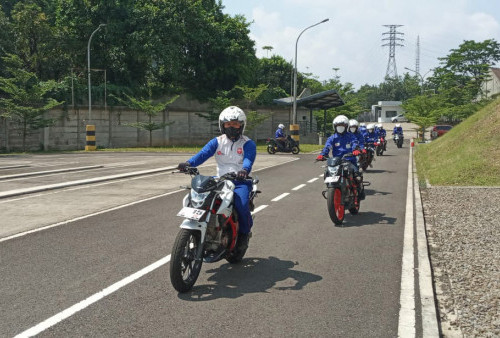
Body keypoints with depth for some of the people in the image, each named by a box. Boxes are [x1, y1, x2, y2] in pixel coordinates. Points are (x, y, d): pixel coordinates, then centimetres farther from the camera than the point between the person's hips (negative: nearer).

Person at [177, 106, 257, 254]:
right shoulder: (217, 142, 12)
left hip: (241, 181, -3)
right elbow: (203, 153, -4)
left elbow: (249, 159, -18)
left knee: (241, 203, -31)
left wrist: (244, 170, -42)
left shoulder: (248, 144, 2)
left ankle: (244, 233, -3)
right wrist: (188, 163, -25)